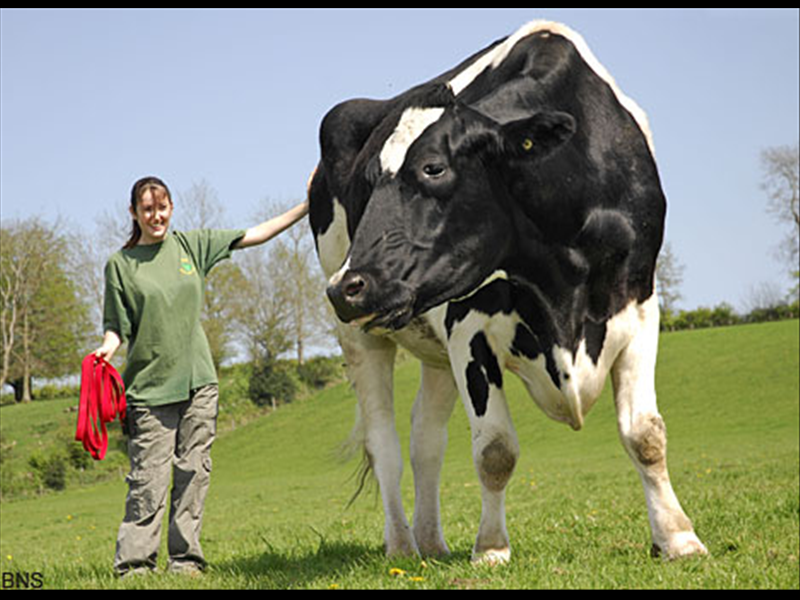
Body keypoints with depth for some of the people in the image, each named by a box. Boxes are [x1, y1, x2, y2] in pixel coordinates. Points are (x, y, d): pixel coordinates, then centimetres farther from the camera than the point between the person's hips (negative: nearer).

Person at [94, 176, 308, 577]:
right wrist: (107, 348, -18)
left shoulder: (191, 245, 9)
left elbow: (255, 235, 11)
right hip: (149, 386, -3)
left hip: (198, 380, 3)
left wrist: (306, 208, 7)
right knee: (149, 477, -6)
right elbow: (117, 325, 3)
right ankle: (134, 562, 0)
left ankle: (185, 559, 9)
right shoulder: (120, 264, 2)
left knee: (193, 473, 3)